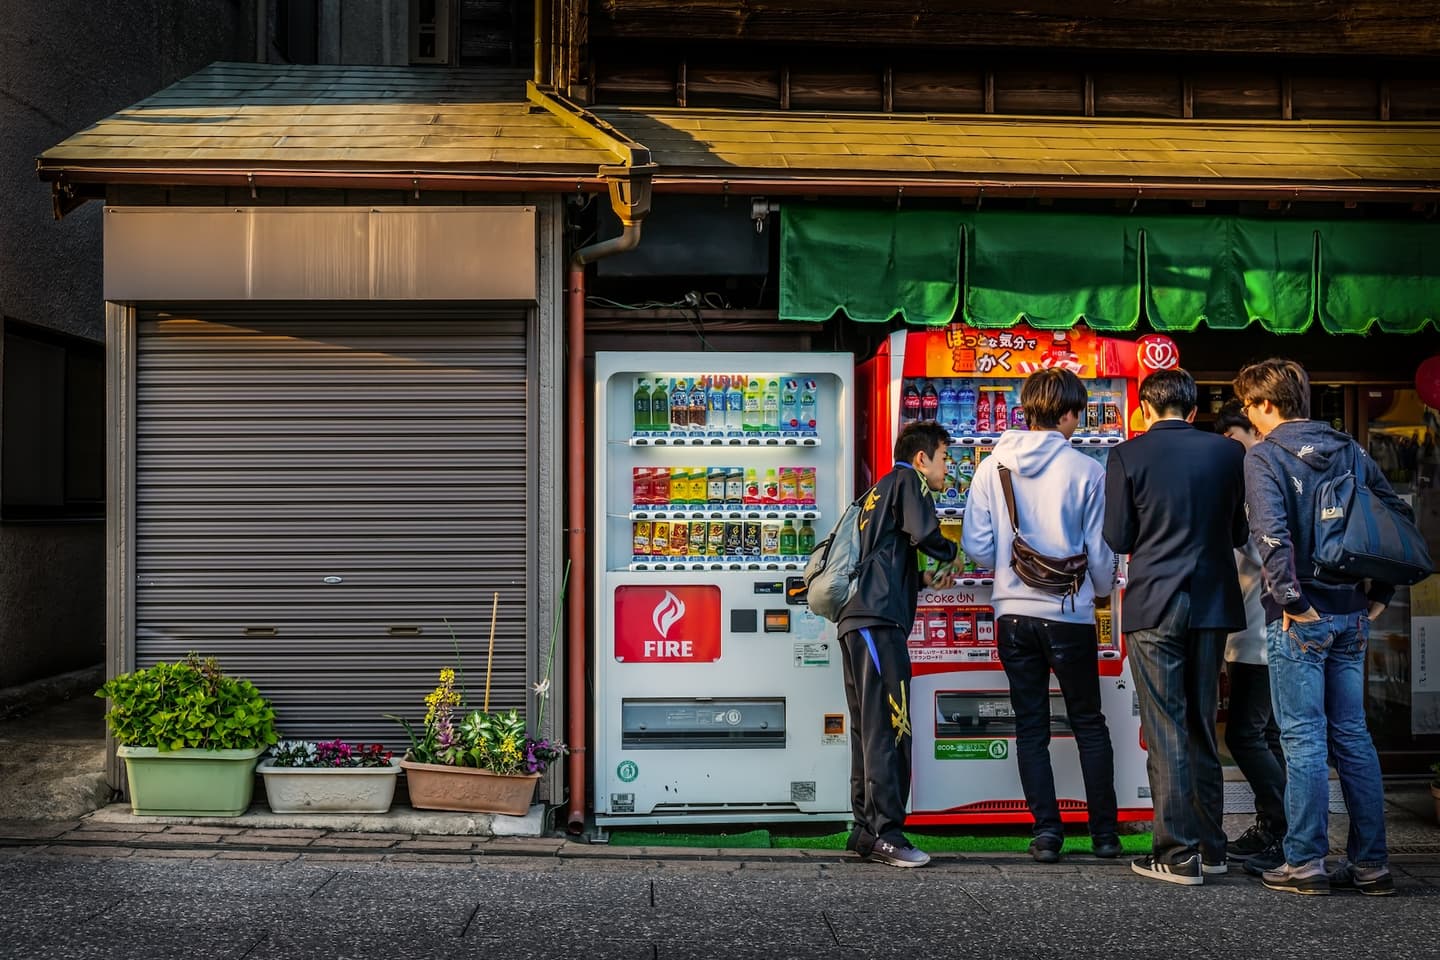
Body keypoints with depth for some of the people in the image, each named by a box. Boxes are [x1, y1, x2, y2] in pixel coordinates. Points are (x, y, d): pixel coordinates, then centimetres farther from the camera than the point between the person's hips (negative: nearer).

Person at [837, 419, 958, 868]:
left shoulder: (880, 491, 28)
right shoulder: (907, 481, 0)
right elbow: (925, 533, -16)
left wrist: (924, 579, 19)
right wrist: (952, 555, 4)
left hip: (859, 621, 10)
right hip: (879, 622, -10)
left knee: (870, 731, 11)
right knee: (889, 730, -10)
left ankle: (866, 830, 13)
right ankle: (885, 833, -11)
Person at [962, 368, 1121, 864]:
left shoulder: (992, 466, -2)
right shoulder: (1086, 470, -9)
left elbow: (976, 546, -3)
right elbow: (1100, 551, -4)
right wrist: (1103, 590, 17)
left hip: (1013, 614, 2)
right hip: (1070, 617, -2)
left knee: (1031, 727, 11)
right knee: (1089, 725, 13)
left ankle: (1046, 832, 11)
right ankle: (1104, 832, 18)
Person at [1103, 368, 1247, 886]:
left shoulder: (1127, 455, -7)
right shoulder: (1228, 453, 3)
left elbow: (1118, 538, -6)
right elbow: (1238, 532, 10)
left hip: (1154, 608, -4)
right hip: (1213, 605, 4)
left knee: (1166, 732, 1)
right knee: (1202, 727, 16)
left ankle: (1178, 853, 2)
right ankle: (1210, 846, 24)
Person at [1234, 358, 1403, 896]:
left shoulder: (1264, 456, -9)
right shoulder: (1348, 450, 10)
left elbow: (1270, 532, -23)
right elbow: (1398, 515, 11)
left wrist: (1292, 599, -16)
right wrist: (1380, 593, 13)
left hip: (1300, 617, -6)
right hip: (1351, 614, 6)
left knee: (1303, 738, 0)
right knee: (1352, 735, 12)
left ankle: (1305, 863, 5)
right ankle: (1370, 863, 17)